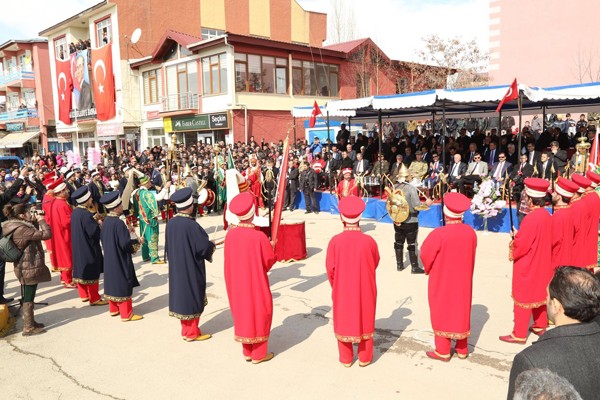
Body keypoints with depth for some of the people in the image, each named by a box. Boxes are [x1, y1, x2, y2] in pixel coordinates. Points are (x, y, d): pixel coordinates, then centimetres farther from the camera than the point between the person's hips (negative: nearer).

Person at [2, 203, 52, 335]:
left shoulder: (17, 227, 8)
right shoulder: (21, 229, -23)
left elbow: (34, 233, 20)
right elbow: (46, 234, -26)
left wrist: (35, 222, 6)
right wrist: (41, 221, -12)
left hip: (27, 266, 10)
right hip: (29, 267, -10)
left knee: (28, 296, 19)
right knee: (28, 297, -1)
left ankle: (30, 322, 30)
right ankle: (28, 327, 7)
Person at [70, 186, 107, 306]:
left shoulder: (75, 212, 3)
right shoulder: (86, 214, -25)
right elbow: (95, 232, -24)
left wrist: (93, 219, 8)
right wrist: (99, 224, -6)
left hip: (78, 247, 9)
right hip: (89, 248, -9)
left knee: (81, 270, 17)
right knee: (92, 273, 2)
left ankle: (84, 295, 29)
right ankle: (94, 298, 10)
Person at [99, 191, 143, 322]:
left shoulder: (106, 221, 3)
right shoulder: (119, 223, -23)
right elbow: (125, 243, -26)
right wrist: (137, 240, -9)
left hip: (109, 259, 9)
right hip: (120, 259, -9)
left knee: (113, 282, 18)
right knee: (123, 285, 0)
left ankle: (114, 309, 30)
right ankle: (126, 314, 8)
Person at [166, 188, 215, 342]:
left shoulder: (170, 223, -2)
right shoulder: (191, 225, -24)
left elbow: (169, 246, 9)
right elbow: (204, 246, -20)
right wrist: (212, 245, 1)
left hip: (176, 268, 7)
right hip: (191, 269, -7)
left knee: (182, 294, 16)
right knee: (192, 297, 6)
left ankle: (186, 330, 28)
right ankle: (192, 333, 16)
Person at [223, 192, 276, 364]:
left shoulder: (230, 234, -9)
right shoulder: (259, 236, -23)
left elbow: (231, 259, 4)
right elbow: (270, 259, -11)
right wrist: (271, 246, 7)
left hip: (237, 283, 5)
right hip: (256, 284, -5)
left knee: (243, 312, 19)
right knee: (259, 314, 12)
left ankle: (247, 352, 30)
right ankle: (259, 354, 22)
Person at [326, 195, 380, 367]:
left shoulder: (335, 241, -18)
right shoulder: (368, 241, -17)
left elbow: (330, 269, -9)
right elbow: (375, 263, 0)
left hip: (342, 290, 0)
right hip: (365, 290, 0)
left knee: (344, 321, 16)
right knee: (365, 320, 17)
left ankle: (346, 358, 27)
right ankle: (365, 357, 28)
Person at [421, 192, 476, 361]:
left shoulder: (439, 233, -24)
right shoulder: (470, 232, -9)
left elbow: (425, 254, -13)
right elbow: (470, 256, 5)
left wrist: (429, 269, 6)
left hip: (442, 281, -5)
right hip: (463, 280, 5)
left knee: (442, 312, 9)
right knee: (461, 311, 18)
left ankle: (443, 351, 16)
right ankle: (462, 349, 28)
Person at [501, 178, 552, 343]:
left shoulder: (531, 218, -26)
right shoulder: (547, 216, 0)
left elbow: (521, 244, -23)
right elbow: (542, 240, 11)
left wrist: (513, 246, -3)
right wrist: (518, 239, 11)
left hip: (527, 266, -8)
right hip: (542, 263, 8)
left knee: (523, 298, 1)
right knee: (539, 294, 21)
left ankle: (519, 334, 9)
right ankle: (540, 326, 34)